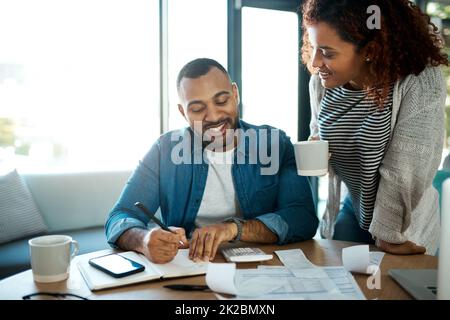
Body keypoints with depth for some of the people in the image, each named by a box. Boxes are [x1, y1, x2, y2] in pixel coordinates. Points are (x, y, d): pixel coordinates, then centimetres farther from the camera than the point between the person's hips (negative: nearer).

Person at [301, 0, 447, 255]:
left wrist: (390, 237, -18)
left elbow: (403, 174, -24)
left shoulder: (422, 83, -27)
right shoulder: (321, 82, -11)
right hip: (351, 210, 4)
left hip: (406, 227, -4)